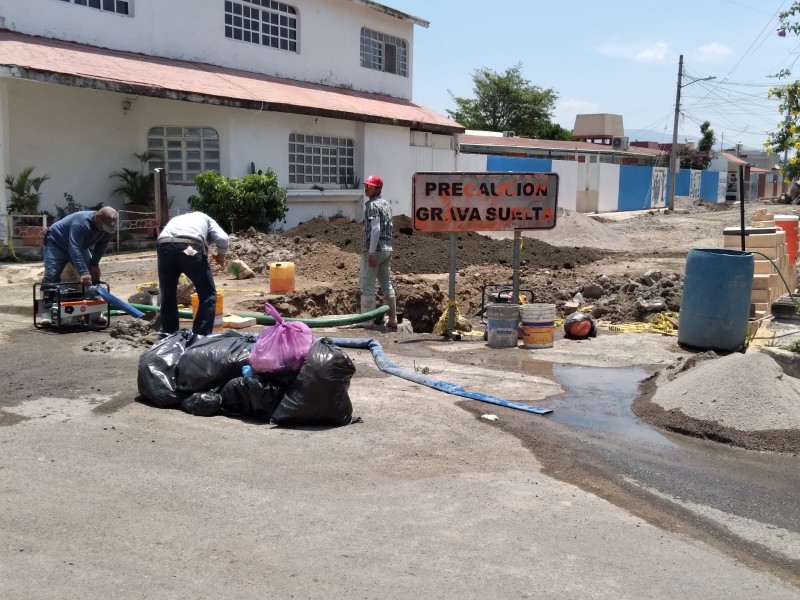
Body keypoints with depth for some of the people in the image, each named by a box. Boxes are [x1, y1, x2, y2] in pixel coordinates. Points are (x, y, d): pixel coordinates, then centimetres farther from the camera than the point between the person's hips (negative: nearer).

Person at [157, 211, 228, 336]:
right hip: (190, 246, -4)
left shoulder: (176, 219, 42)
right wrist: (221, 255, 29)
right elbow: (222, 238, 11)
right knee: (208, 295, 11)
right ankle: (201, 337, 7)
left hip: (164, 246, 4)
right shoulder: (205, 219, 31)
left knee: (167, 296, 21)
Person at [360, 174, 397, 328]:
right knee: (387, 284, 10)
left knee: (368, 286, -4)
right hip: (387, 249, 9)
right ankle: (393, 319, 11)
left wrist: (371, 252, -21)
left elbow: (375, 229, -20)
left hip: (374, 250, -9)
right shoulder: (386, 204, 16)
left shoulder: (372, 205, -11)